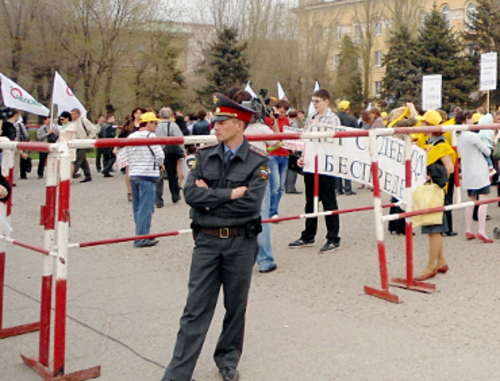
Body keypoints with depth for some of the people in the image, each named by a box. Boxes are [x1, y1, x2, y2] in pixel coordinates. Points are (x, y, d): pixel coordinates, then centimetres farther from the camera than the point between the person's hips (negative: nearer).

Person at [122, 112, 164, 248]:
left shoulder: (130, 137, 11)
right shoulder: (150, 136, -10)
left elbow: (127, 156, 11)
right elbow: (159, 155, -12)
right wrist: (160, 165, 7)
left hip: (133, 174, 7)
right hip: (147, 175, -7)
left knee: (137, 207, 15)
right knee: (146, 208, -4)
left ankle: (140, 236, 22)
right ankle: (141, 239, -4)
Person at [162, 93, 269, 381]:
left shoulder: (258, 162, -4)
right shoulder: (205, 157, 5)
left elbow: (251, 203, -17)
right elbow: (190, 193, -8)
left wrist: (210, 198, -10)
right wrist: (229, 195, -14)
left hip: (241, 242, -1)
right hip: (207, 240, 2)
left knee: (236, 306, 12)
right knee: (197, 308, 2)